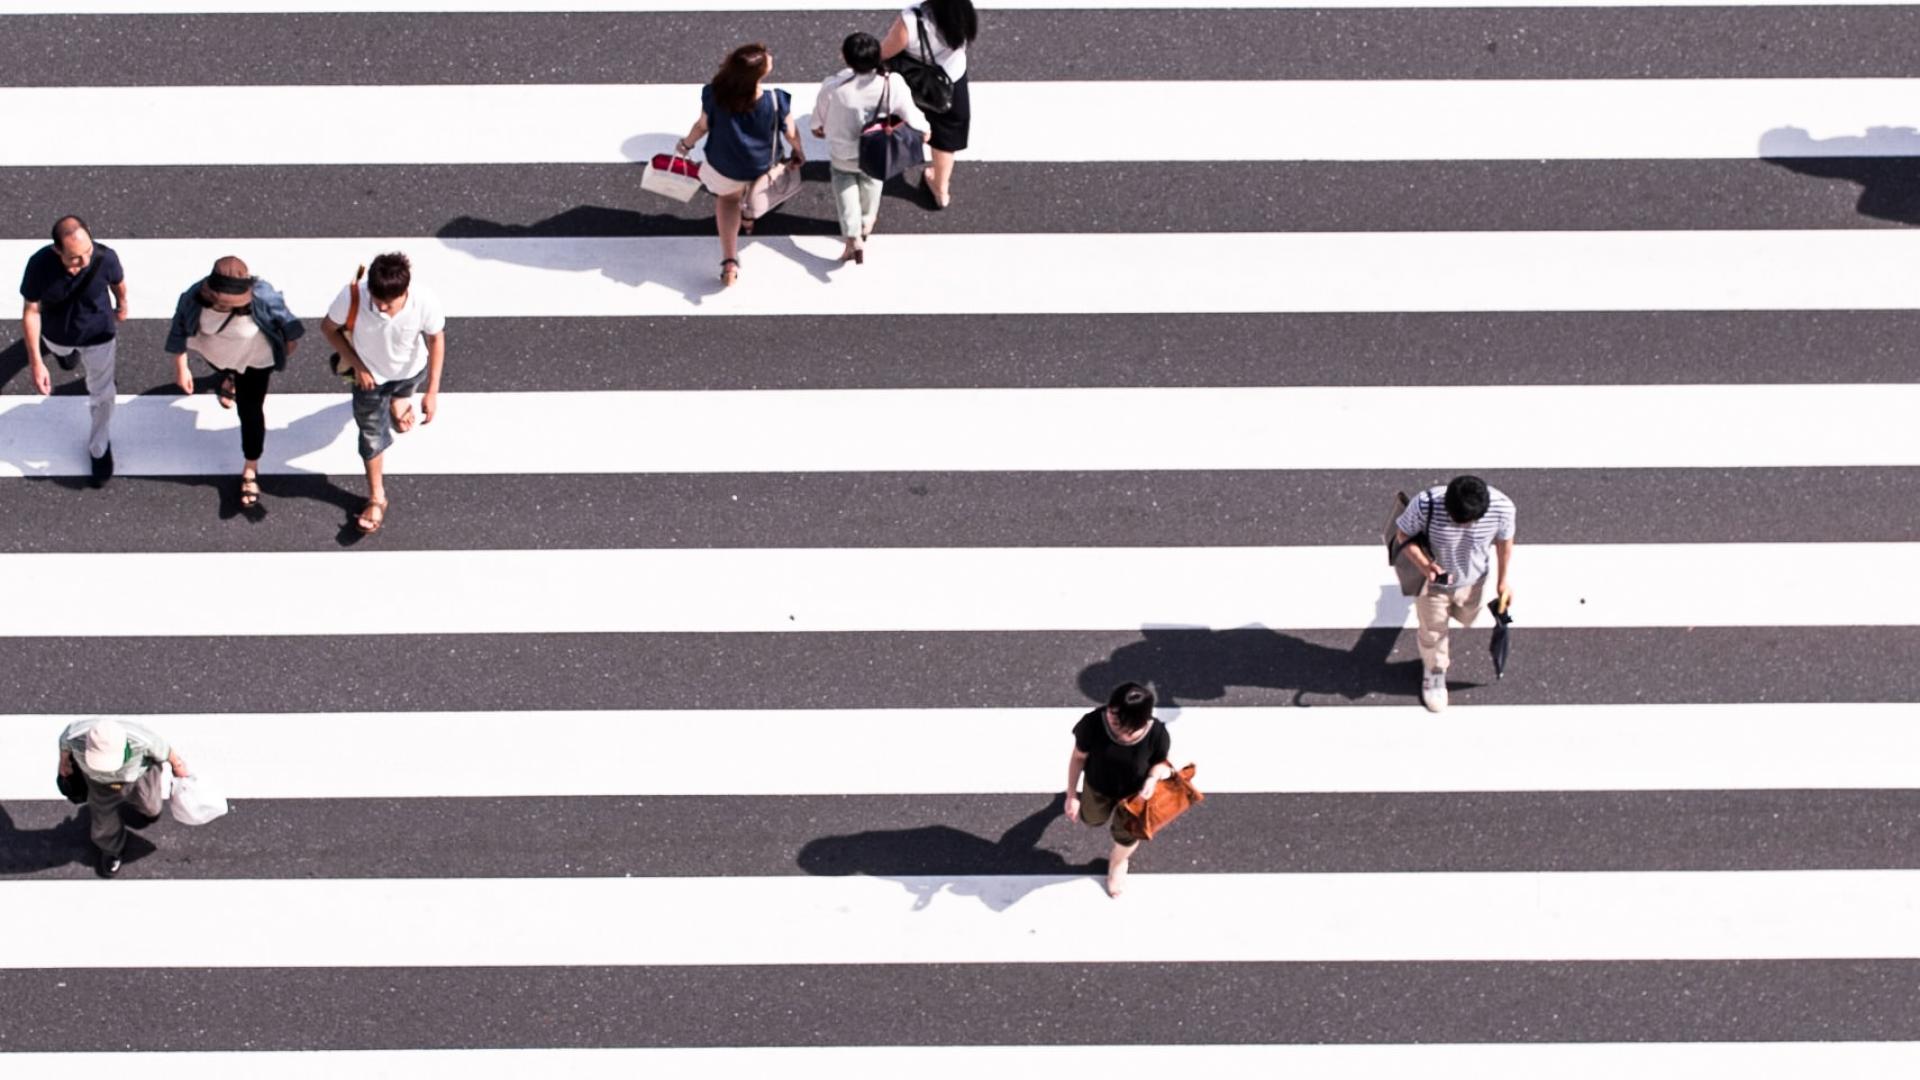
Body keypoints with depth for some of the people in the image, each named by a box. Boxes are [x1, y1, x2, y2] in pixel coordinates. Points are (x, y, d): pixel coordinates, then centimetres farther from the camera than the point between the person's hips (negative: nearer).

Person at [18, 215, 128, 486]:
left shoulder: (105, 258, -37)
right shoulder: (40, 265, -39)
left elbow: (118, 282, -11)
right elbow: (31, 312, -25)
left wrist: (122, 305, 11)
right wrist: (35, 361, -25)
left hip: (98, 334, -1)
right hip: (57, 335, 1)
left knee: (102, 394, 19)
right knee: (62, 352, 38)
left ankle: (100, 448, 45)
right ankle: (67, 352, 76)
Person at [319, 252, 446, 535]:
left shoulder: (425, 303, -40)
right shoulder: (352, 297, -40)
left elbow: (436, 340, -19)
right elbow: (328, 328, -18)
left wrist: (432, 392, -17)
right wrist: (357, 365, -19)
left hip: (410, 372, 1)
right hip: (370, 375, -1)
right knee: (372, 436, 11)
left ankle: (398, 399, 74)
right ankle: (376, 498, 35)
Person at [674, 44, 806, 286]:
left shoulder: (714, 96, -31)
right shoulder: (776, 103, -33)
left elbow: (703, 126, -13)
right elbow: (791, 134, -16)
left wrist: (686, 144, 9)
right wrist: (800, 153, 7)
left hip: (723, 166, 0)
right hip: (760, 168, 0)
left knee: (728, 198, 30)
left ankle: (729, 262, 20)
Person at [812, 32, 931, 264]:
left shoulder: (832, 88, -36)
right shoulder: (893, 84, -33)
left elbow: (819, 117, -13)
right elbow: (910, 115, -15)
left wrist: (817, 128, 13)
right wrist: (923, 129, 10)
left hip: (843, 154, -2)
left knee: (844, 182, 29)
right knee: (871, 179, 35)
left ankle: (854, 238, 18)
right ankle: (866, 221, 57)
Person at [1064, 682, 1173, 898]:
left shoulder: (1157, 734, -38)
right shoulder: (1093, 724, -39)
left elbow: (1161, 762, -14)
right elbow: (1078, 757, -18)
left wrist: (1153, 778, -37)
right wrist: (1072, 795, -7)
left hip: (1133, 793, -1)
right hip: (1097, 787, 1)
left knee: (1126, 837, 26)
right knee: (1092, 819, 33)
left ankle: (1117, 861, 63)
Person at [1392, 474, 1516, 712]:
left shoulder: (1502, 507, -34)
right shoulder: (1426, 505, -40)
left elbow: (1504, 541, -11)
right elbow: (1402, 535, -20)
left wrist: (1503, 581, 2)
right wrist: (1424, 565, -37)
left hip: (1471, 582, 2)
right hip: (1432, 581, -2)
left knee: (1467, 618, 32)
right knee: (1433, 633, 21)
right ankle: (1434, 672, 53)